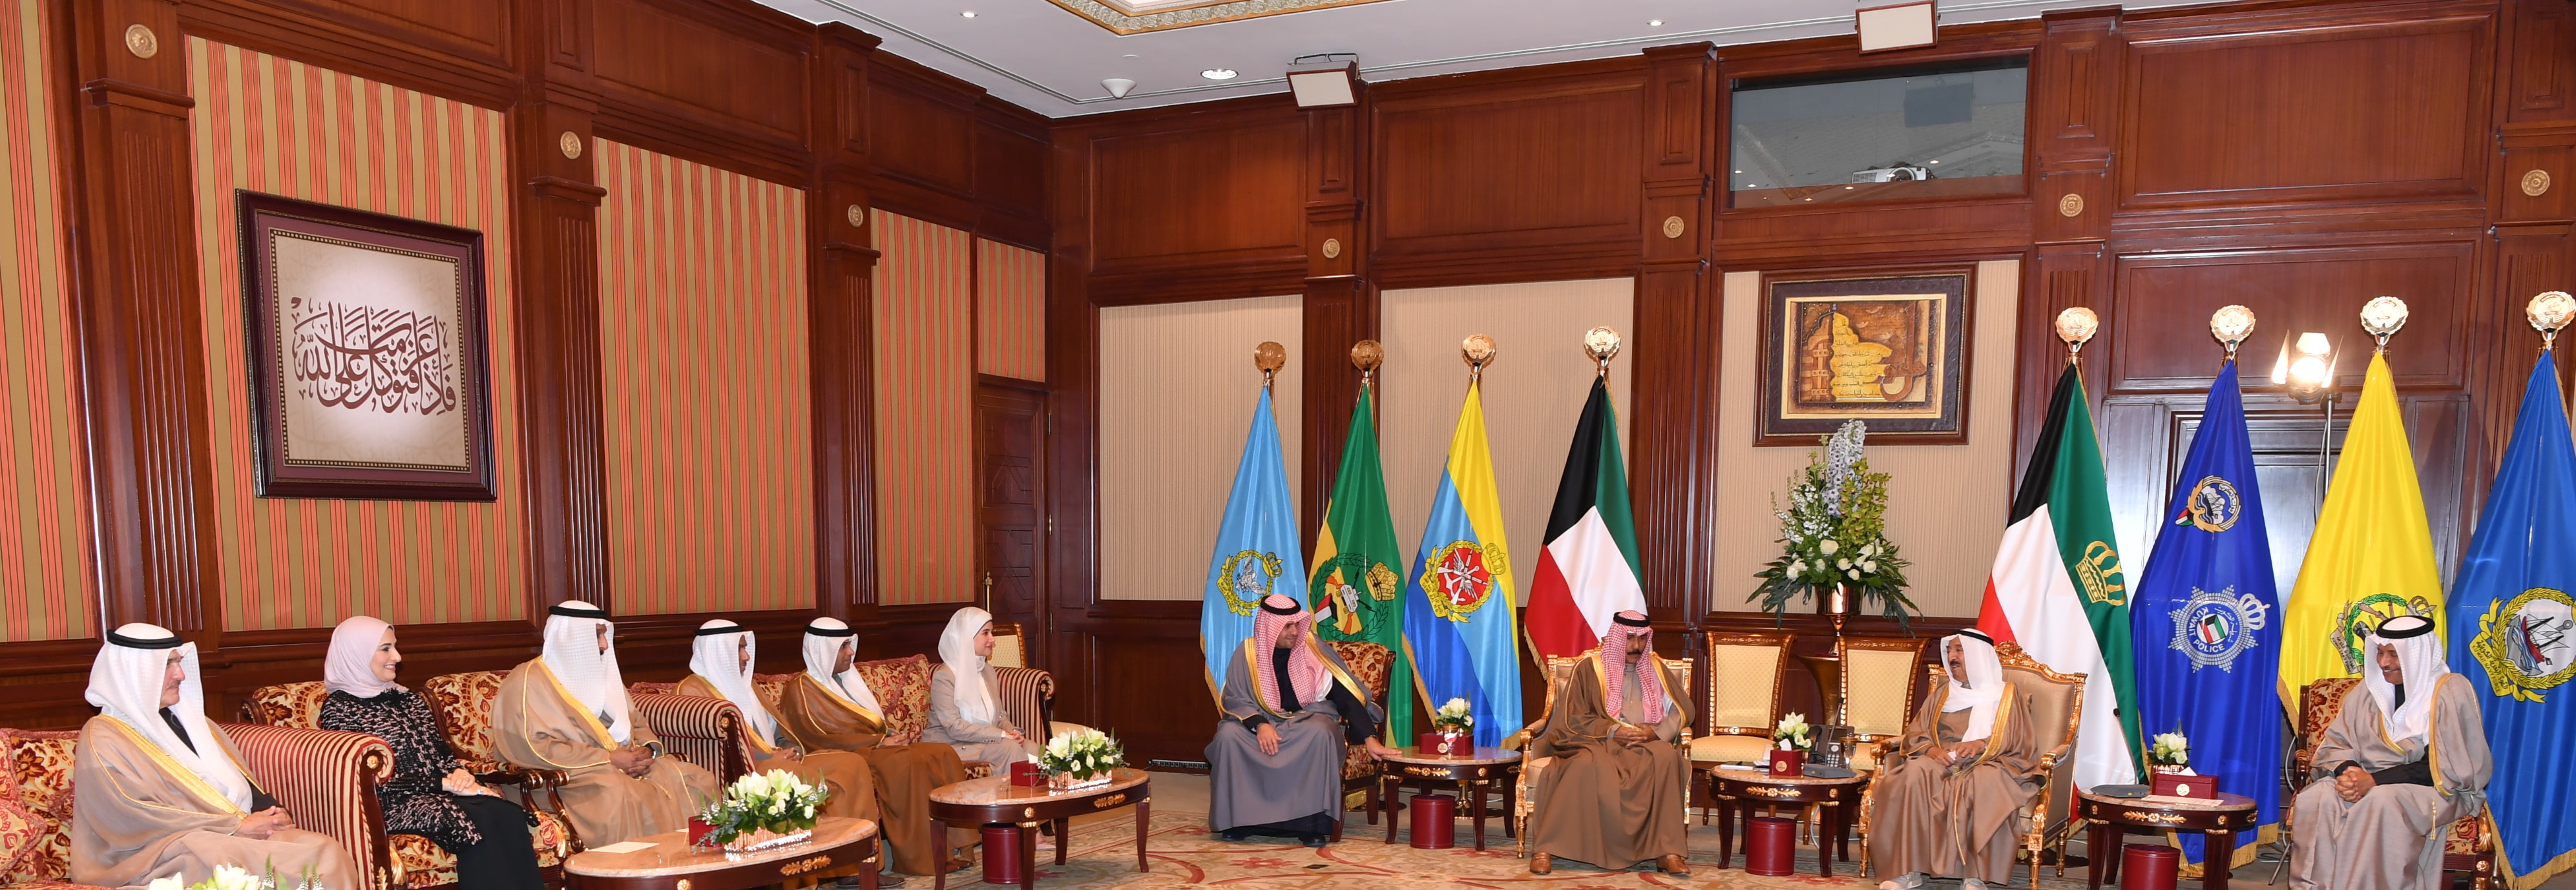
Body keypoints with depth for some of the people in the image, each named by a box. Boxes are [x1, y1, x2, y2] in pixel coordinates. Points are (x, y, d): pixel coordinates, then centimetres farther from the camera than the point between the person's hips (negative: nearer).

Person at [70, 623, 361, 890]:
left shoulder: (188, 719, 23)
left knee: (327, 851, -26)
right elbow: (136, 816, -12)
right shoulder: (104, 741, 0)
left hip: (239, 832, 7)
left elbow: (241, 781, 21)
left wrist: (272, 812, -2)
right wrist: (236, 826, -16)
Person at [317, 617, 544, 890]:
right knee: (480, 823, -34)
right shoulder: (339, 709, -1)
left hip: (441, 793, 6)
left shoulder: (407, 699, 20)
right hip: (392, 806, -6)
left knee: (510, 815, -26)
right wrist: (445, 784, -14)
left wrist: (459, 773, -5)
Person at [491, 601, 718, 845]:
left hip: (625, 767, 8)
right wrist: (609, 759, -18)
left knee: (700, 781, -14)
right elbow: (535, 747, -16)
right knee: (620, 799, -38)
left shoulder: (601, 674, 22)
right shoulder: (529, 681, -4)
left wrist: (647, 750, -2)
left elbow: (637, 726, 23)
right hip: (573, 779, -7)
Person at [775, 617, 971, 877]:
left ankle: (948, 844, -18)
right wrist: (879, 741, -16)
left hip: (872, 749, 8)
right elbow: (824, 738, -14)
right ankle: (919, 856, -28)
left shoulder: (847, 680, 21)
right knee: (907, 764, -32)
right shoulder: (802, 689, -4)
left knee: (942, 754, -14)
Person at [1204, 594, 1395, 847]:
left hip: (1309, 719, -1)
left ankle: (1313, 823, -27)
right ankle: (1236, 819, -14)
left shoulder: (1312, 648, -7)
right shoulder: (1249, 653, -5)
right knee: (1228, 736, -30)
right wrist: (1260, 725, -24)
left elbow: (1347, 694, -9)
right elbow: (1235, 699, -4)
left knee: (1321, 734, -36)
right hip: (1260, 721, 1)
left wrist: (1370, 739, -16)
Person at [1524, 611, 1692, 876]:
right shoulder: (1590, 667, 5)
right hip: (1597, 742, -3)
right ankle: (1545, 849, -35)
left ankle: (1667, 850, -31)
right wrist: (1612, 731, -15)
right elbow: (1571, 717, -1)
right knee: (1587, 765, -37)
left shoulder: (1655, 668, 15)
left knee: (1666, 756, -32)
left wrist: (1656, 732, -11)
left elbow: (1682, 709, 9)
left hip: (1644, 745, 3)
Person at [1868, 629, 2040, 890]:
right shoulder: (1943, 695, 22)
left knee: (1984, 784, -40)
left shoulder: (2008, 695, 12)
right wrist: (1930, 750, -11)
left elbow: (2021, 742, 0)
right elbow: (1914, 733, 13)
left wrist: (1983, 745, -18)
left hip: (1989, 765, -3)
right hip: (1941, 764, 3)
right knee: (1913, 776, -32)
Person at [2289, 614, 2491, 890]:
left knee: (2382, 801, -37)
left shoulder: (2450, 691, -6)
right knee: (2316, 797, -27)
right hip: (2371, 782, 4)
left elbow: (2445, 768, -13)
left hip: (2440, 790, -4)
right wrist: (2347, 771, -15)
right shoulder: (2373, 686, 8)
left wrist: (2375, 780, -21)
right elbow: (2335, 743, 8)